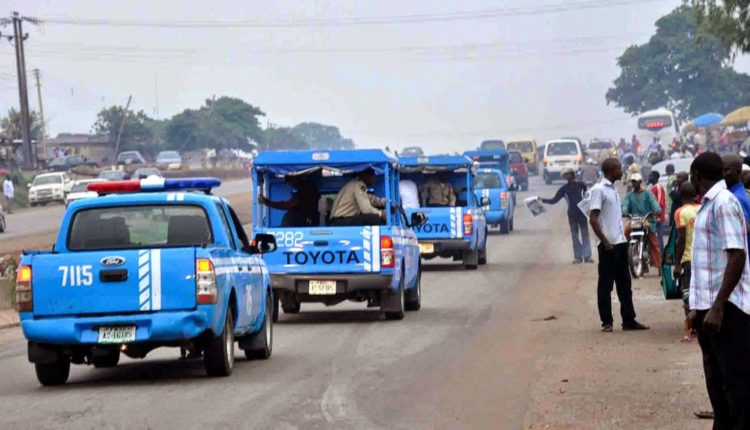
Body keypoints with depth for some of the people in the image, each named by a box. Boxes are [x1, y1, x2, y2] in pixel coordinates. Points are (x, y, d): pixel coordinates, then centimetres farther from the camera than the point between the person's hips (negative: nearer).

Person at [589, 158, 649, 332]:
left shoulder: (613, 190, 15)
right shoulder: (598, 190, -11)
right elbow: (593, 219, -16)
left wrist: (623, 236, 13)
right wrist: (605, 242, -18)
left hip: (620, 243, 9)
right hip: (608, 245, -9)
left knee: (624, 284, 10)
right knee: (605, 284, -1)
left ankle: (629, 320, 14)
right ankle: (606, 322, 4)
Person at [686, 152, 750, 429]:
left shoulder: (723, 202, -12)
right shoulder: (708, 205, 17)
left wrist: (718, 307, -22)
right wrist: (699, 307, 23)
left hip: (726, 307, -10)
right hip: (710, 305, 10)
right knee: (717, 380, 14)